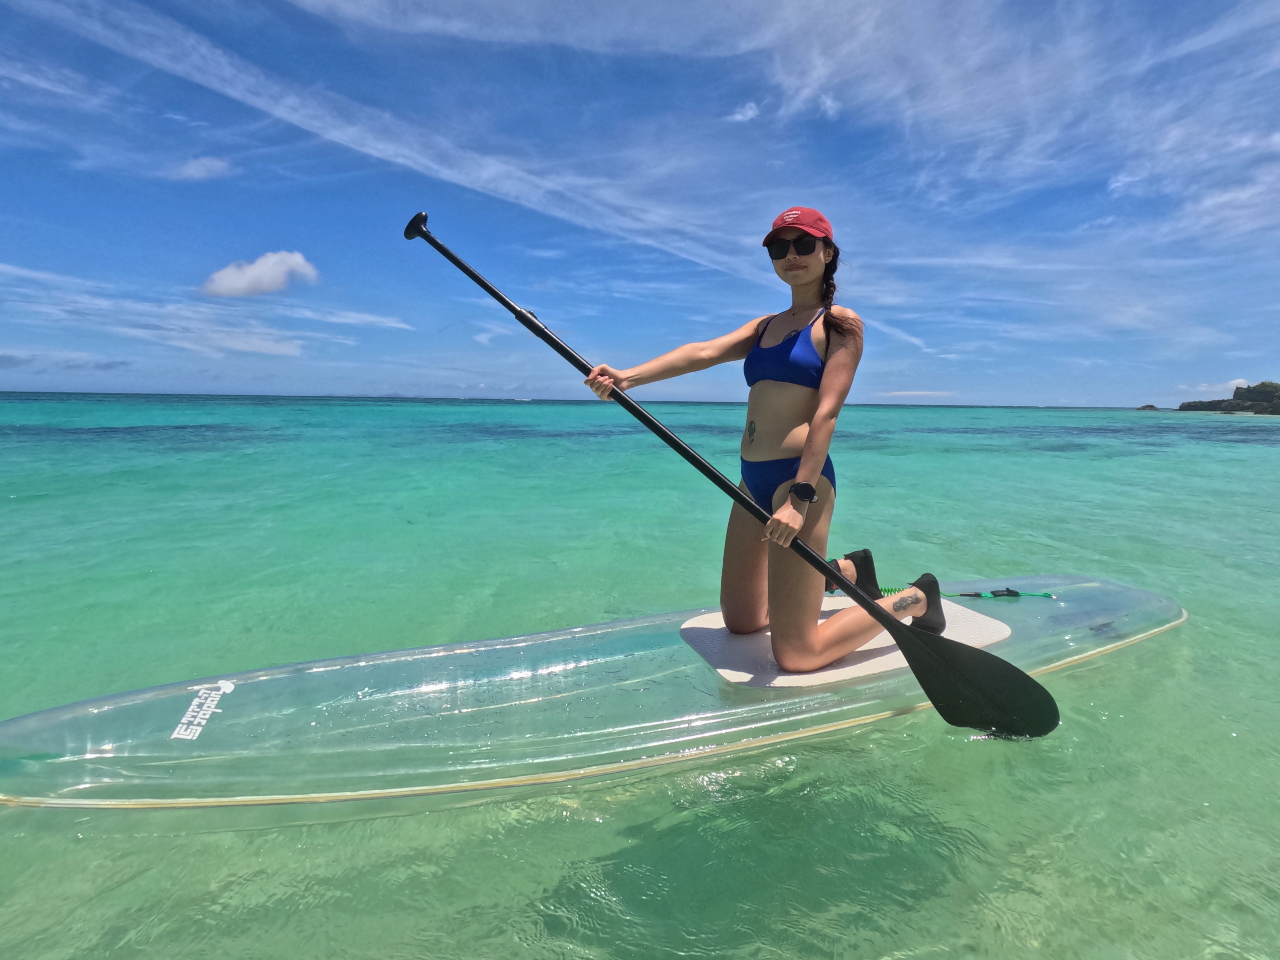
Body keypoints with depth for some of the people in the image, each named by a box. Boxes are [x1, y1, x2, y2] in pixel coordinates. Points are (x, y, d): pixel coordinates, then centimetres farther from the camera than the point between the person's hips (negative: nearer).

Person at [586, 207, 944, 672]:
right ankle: (850, 570, 37)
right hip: (754, 481, 8)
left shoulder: (840, 323, -1)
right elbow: (704, 352, 0)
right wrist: (628, 377, -17)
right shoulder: (764, 326, 18)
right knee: (741, 620, 20)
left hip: (800, 477, -8)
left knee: (795, 655, -5)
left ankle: (916, 597, 17)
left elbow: (826, 413, -13)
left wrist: (801, 497, -24)